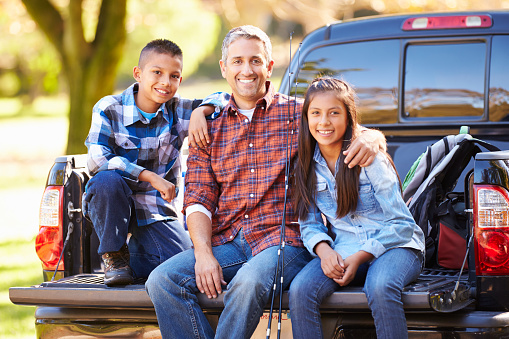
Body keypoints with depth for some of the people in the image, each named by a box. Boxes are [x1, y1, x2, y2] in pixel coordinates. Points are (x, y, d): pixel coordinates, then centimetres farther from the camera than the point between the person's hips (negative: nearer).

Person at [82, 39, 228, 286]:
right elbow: (97, 160, -23)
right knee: (107, 179, -36)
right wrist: (150, 177, -27)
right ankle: (114, 255, -12)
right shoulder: (108, 109, -11)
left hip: (156, 210, 2)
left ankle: (136, 252, 14)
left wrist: (201, 112, -23)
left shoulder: (178, 112, -3)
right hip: (114, 206, -2)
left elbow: (225, 98, 0)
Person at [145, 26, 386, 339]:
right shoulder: (210, 128, 15)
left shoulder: (297, 113, 7)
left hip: (284, 238, -3)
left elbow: (355, 132, 12)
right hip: (226, 242, 4)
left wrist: (371, 138, -15)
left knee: (248, 283, -36)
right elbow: (198, 199, 9)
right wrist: (203, 254, -9)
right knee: (162, 281, -22)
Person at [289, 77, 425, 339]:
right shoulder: (307, 164, 4)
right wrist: (324, 250, -14)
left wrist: (359, 258, -18)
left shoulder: (369, 158, -10)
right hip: (343, 251, 4)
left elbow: (400, 224, -8)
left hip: (393, 246, -4)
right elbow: (310, 223, 10)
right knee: (300, 290, -26)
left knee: (380, 287, -38)